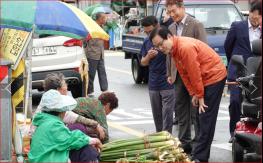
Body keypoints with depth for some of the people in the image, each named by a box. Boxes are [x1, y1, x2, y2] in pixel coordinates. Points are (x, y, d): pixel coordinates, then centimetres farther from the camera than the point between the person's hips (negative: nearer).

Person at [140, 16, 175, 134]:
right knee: (156, 115, 13)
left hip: (167, 84, -6)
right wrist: (148, 56, -9)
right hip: (153, 85, 6)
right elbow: (143, 63, 13)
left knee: (167, 114, -6)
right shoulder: (147, 42, 7)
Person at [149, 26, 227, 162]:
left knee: (206, 118, -10)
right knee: (201, 117, 12)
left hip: (214, 76, -10)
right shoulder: (173, 50, 4)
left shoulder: (186, 48, -27)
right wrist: (194, 94, 4)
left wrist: (200, 96, -15)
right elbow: (184, 74, 8)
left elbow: (195, 74, -23)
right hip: (205, 79, 10)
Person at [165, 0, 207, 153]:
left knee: (195, 111, -2)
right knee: (181, 111, 10)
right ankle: (184, 142, 18)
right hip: (178, 75, 7)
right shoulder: (171, 28, 11)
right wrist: (169, 73, 11)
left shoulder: (196, 25, -9)